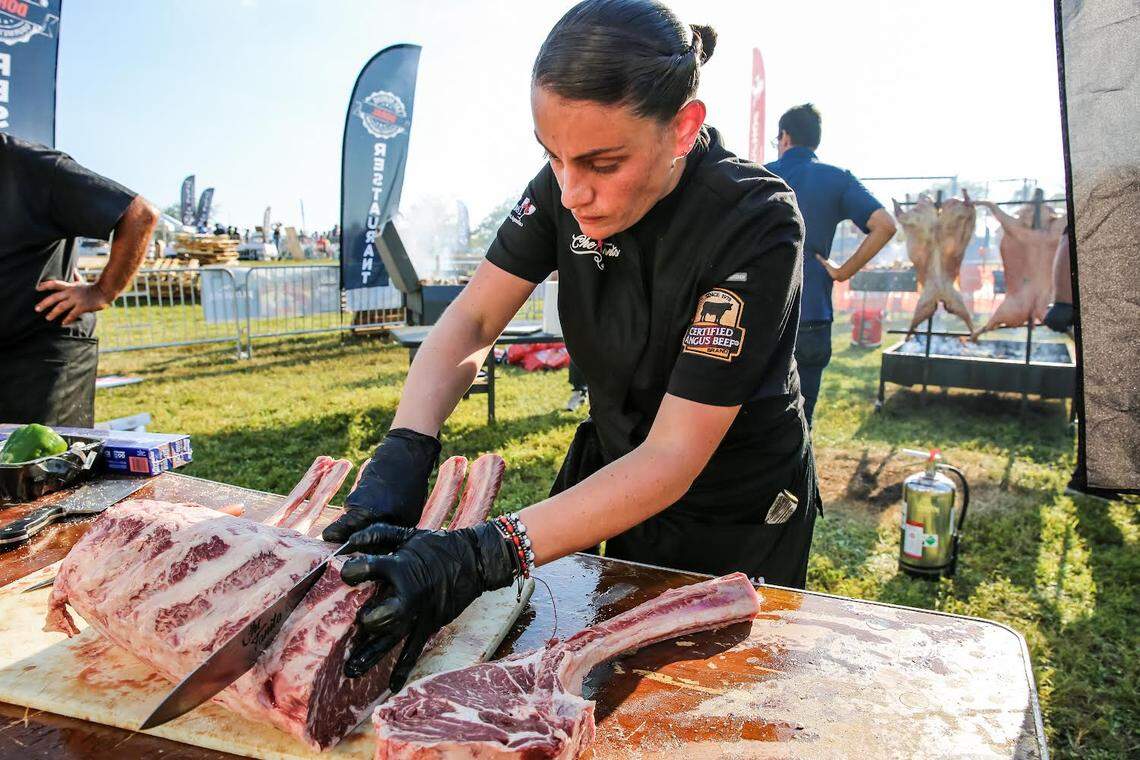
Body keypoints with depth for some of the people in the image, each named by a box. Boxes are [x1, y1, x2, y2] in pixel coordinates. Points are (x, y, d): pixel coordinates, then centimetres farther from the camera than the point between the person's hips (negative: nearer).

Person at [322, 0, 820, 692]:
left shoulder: (755, 224, -31)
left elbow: (672, 460, -34)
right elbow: (473, 320, -13)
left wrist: (484, 557, -42)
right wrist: (403, 454, -31)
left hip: (736, 515, -4)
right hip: (611, 464, 5)